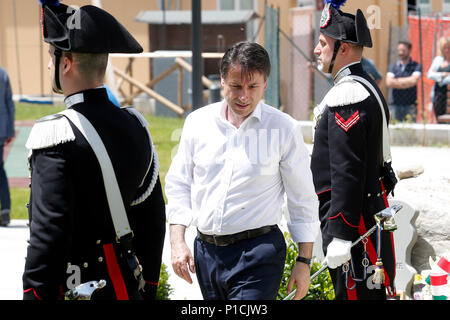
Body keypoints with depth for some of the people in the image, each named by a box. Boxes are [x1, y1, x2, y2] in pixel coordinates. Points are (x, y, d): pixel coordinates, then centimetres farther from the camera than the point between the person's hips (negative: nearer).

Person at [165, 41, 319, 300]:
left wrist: (304, 261, 1)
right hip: (206, 249, 5)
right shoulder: (198, 122, 7)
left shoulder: (284, 129, -2)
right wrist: (178, 242, 3)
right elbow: (178, 185, 14)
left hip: (258, 252, -4)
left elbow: (303, 200, 2)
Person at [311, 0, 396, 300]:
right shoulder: (366, 87, 16)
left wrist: (340, 237, -23)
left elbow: (346, 173, -23)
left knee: (353, 294, -7)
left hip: (350, 220, -11)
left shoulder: (347, 97, -18)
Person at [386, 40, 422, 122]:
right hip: (395, 105, 2)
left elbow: (413, 80, -13)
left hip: (410, 105, -2)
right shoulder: (393, 66, 10)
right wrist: (406, 83, -8)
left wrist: (397, 81, -4)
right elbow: (389, 83, -4)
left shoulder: (416, 66, 3)